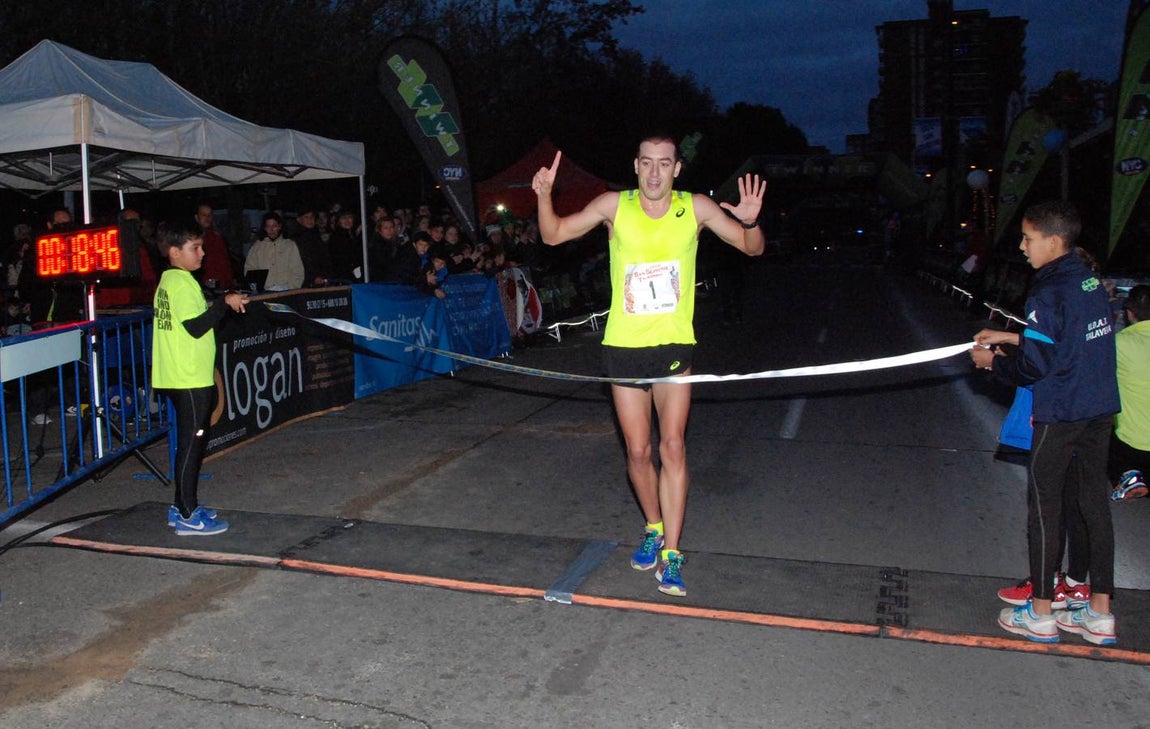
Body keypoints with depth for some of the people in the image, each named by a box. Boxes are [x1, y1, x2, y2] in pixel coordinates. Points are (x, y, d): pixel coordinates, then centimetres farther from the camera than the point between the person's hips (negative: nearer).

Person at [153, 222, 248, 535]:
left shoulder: (168, 280, 15)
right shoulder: (182, 282, -14)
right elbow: (196, 327, -22)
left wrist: (222, 305, 12)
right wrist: (224, 302, -18)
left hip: (176, 377, 10)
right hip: (191, 379, -10)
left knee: (191, 441, 17)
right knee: (191, 442, -4)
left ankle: (182, 506, 26)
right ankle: (188, 517, 2)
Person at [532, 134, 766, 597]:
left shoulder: (696, 208, -3)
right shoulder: (614, 205, -3)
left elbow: (752, 248, 1)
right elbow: (553, 235, 3)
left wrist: (750, 221, -22)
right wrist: (544, 196, -16)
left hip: (674, 346, -1)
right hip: (624, 346, 1)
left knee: (673, 446, -8)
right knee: (638, 452, 6)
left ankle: (670, 553, 0)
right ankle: (654, 528, 31)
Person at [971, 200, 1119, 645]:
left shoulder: (1048, 294, -17)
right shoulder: (1092, 283, 7)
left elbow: (1034, 367, -18)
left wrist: (993, 361, -1)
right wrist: (1012, 338, 18)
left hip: (1061, 415, -8)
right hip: (1101, 409, 8)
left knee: (1044, 505, 3)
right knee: (1094, 501, 12)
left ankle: (1040, 614, 12)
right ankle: (1100, 614, 21)